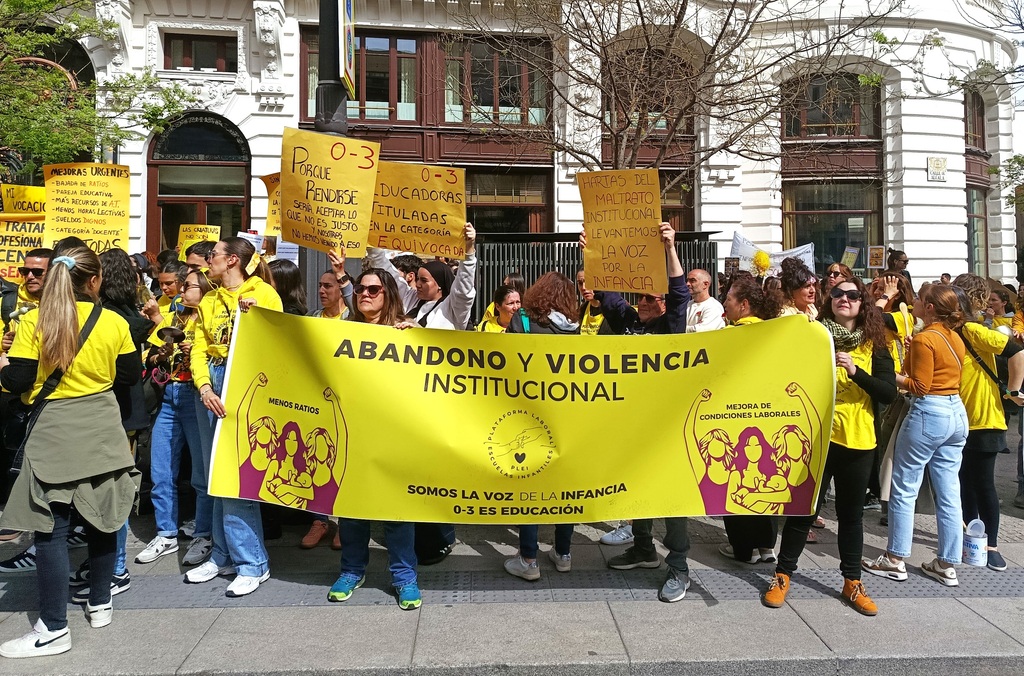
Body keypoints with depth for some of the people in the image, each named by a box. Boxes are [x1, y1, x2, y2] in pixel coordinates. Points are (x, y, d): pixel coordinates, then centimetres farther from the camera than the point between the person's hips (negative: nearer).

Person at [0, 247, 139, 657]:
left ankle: (53, 629, 7)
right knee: (100, 517, 16)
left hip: (55, 431, -3)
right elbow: (130, 376, 5)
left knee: (51, 527, 2)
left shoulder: (34, 322, -10)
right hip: (101, 426, 3)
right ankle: (101, 604, 29)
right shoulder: (114, 323, -4)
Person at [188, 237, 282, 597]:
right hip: (211, 384, 6)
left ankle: (252, 563, 0)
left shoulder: (264, 293, -1)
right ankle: (224, 554, 21)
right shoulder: (209, 301, 16)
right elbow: (199, 349, 7)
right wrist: (204, 387, -8)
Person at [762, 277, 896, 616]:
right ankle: (782, 575, 20)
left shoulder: (874, 345, 3)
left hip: (858, 440, 2)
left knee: (851, 513, 12)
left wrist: (855, 371, -19)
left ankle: (852, 583, 26)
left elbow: (889, 392, -6)